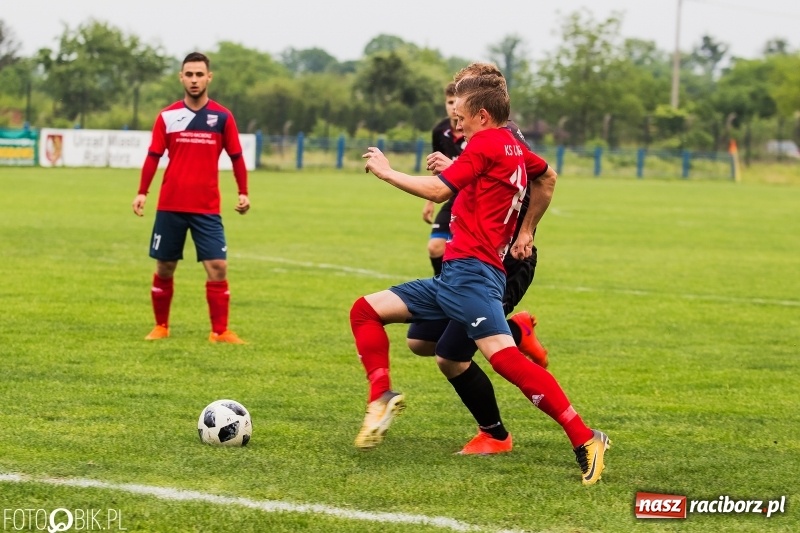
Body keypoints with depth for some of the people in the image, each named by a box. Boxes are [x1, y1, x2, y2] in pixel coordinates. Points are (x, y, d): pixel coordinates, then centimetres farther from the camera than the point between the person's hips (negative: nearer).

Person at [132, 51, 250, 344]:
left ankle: (220, 331, -3)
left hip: (207, 209, -1)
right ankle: (161, 326, 22)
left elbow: (236, 156, 7)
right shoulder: (167, 116, 3)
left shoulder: (222, 117, 2)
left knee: (217, 267, -9)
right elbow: (153, 156, 4)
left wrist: (243, 193, 1)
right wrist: (142, 193, -4)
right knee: (164, 268, 7)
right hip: (170, 206, 1)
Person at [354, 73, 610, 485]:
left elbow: (438, 190, -10)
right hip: (455, 276, 11)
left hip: (471, 270, -11)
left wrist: (386, 172, 1)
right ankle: (382, 397, -2)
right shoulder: (515, 150, 20)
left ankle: (584, 439, -22)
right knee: (366, 310, 12)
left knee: (502, 356, -24)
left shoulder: (487, 143, -6)